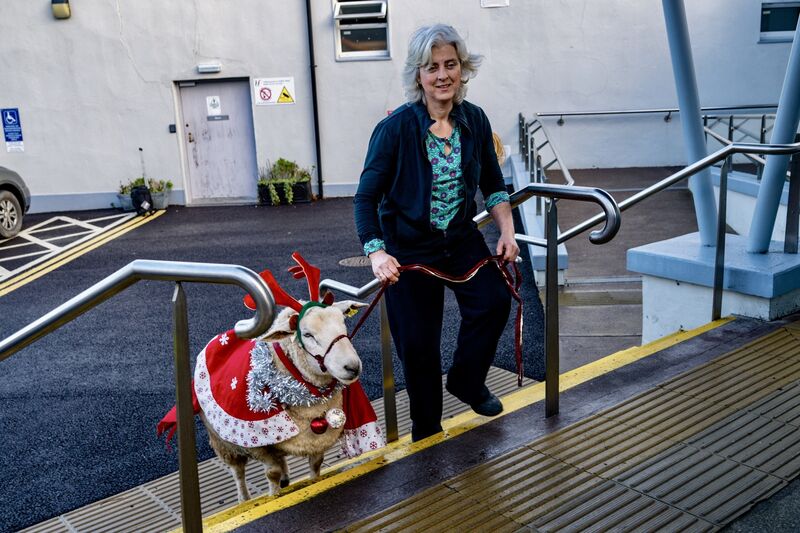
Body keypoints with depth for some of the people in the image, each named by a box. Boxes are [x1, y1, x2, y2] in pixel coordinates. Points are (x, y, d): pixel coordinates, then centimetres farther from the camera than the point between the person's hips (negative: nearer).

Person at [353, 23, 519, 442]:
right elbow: (366, 196, -14)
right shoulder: (396, 127, -17)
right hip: (409, 247, -3)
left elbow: (493, 184, 10)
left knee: (494, 301, -18)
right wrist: (376, 254, -25)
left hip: (461, 238, 4)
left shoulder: (475, 120, -4)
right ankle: (426, 432, 26)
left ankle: (466, 381, 12)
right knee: (418, 344, 3)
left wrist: (506, 231, -1)